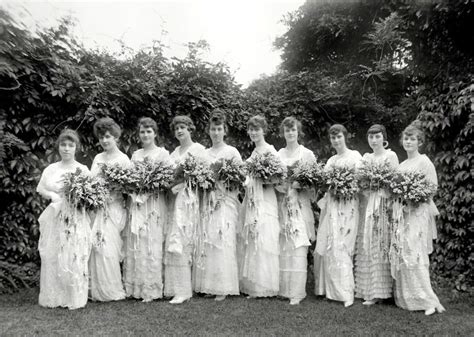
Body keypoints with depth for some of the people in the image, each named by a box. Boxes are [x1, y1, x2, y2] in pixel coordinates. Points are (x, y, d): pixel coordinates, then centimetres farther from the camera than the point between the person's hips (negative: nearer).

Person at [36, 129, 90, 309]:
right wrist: (53, 195, -7)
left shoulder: (83, 169, 1)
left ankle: (75, 298, 10)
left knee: (74, 258, -2)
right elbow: (41, 190, 12)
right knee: (52, 257, 5)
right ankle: (53, 297, 19)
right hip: (55, 218, 3)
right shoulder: (50, 169, 9)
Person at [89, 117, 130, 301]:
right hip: (96, 206, 5)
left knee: (108, 247, -6)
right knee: (96, 245, 1)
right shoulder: (98, 158, 16)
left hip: (114, 207, -5)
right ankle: (96, 288, 13)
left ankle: (112, 290, 7)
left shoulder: (123, 159, -1)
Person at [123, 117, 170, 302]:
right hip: (136, 202, 5)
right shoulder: (135, 154, 16)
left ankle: (151, 289, 6)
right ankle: (135, 286, 15)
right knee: (134, 245, 5)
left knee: (152, 244, -3)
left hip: (154, 202, -5)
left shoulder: (163, 153, 1)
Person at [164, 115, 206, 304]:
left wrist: (181, 183, -18)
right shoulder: (175, 152, 21)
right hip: (177, 198, 6)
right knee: (176, 241, 4)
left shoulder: (198, 149, 0)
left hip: (189, 198, -6)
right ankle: (177, 287, 12)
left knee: (181, 241, -11)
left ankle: (182, 290, -5)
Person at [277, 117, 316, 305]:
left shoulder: (307, 154, 3)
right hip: (282, 204, 3)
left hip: (300, 205, -3)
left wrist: (297, 185, -15)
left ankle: (297, 292, 0)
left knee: (298, 248, -6)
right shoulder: (278, 154, 12)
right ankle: (283, 288, 15)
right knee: (282, 247, 4)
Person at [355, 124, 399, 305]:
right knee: (365, 246, 5)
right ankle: (366, 288, 13)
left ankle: (377, 291, 2)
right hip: (366, 204, 5)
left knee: (379, 246, -5)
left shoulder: (390, 155, 0)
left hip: (382, 204, -5)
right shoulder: (366, 157, 16)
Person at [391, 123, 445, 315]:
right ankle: (405, 298, 14)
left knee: (414, 255, -10)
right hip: (401, 212, 7)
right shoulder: (401, 165, 17)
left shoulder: (424, 162, -4)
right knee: (401, 255, 6)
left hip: (418, 213, -7)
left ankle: (428, 300, -2)